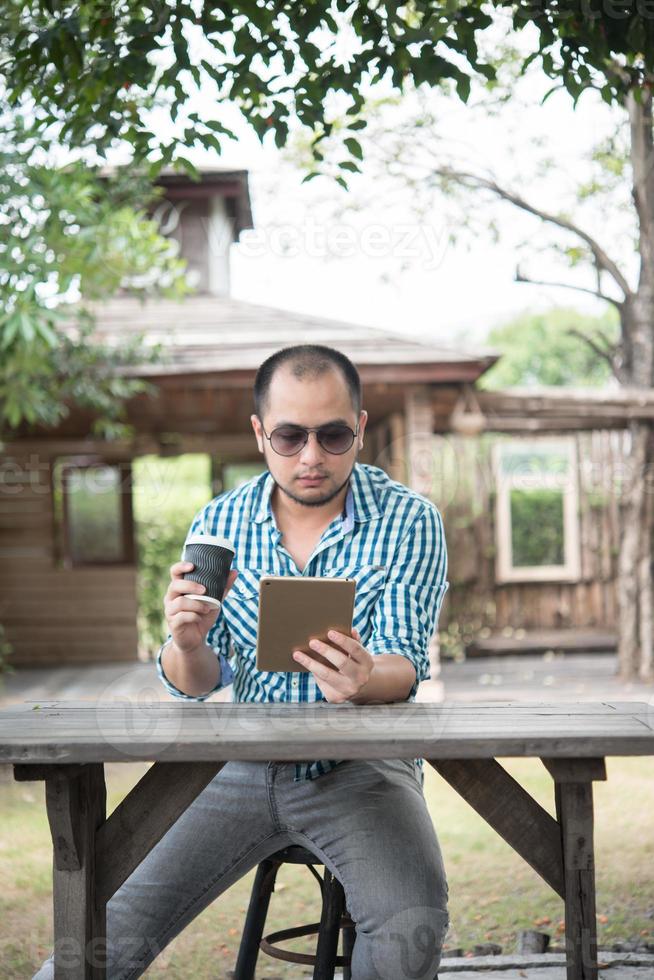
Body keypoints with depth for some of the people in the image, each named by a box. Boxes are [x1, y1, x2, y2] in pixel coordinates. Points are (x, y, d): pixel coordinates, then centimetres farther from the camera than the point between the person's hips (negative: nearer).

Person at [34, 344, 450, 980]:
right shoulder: (219, 524, 2)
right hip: (246, 767, 2)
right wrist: (186, 644, -22)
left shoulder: (409, 520, -6)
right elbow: (196, 686, 3)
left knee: (411, 929, -29)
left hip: (360, 765, -2)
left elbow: (404, 666, -11)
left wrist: (365, 678, -36)